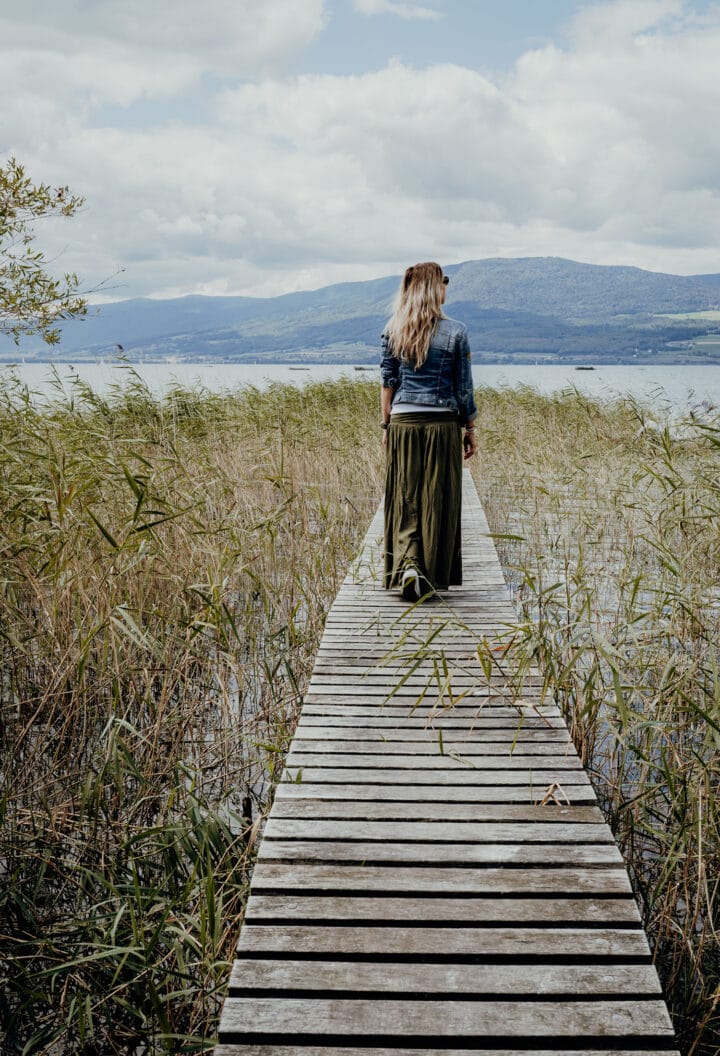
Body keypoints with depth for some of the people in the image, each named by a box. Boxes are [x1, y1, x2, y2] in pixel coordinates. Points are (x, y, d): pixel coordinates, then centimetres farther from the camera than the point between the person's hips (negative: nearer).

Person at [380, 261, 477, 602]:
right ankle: (433, 576, 13)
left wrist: (386, 424, 11)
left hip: (403, 422, 2)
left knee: (404, 497, 8)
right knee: (437, 500, 7)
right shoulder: (455, 332, -4)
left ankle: (407, 564, -10)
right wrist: (470, 429, 8)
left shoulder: (393, 330, 2)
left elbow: (387, 382, 4)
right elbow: (463, 387, -1)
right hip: (442, 423, -1)